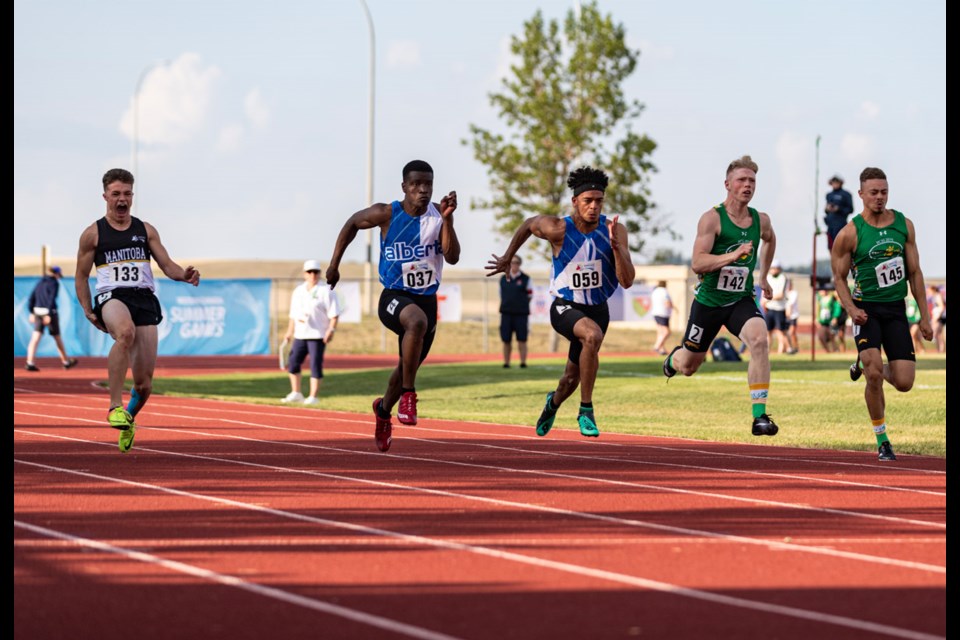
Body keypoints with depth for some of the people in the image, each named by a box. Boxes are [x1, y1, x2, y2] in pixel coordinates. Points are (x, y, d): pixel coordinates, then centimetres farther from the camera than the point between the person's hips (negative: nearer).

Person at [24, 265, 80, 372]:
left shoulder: (40, 282, 13)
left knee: (35, 338, -3)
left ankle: (30, 363, -17)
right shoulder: (54, 283, -7)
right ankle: (66, 362, 24)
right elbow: (51, 300, -18)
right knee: (57, 337, 9)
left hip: (38, 311, 5)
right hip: (49, 312, -5)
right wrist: (49, 315, -21)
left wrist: (32, 313, 15)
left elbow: (31, 298, 12)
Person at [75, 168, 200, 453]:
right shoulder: (93, 234, 9)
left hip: (144, 298, 3)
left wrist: (185, 275, -11)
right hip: (111, 296, -3)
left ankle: (128, 421, 31)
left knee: (144, 383, -2)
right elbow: (81, 275, 14)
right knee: (126, 331, -41)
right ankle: (115, 406, -38)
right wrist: (88, 310, 2)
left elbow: (167, 265, 11)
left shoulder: (146, 230, 15)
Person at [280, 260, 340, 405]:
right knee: (293, 363, 7)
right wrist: (289, 332, 17)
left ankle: (313, 397, -2)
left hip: (318, 335, -6)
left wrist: (331, 330, -21)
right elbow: (293, 314, 20)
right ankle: (296, 393, 18)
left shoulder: (326, 291, -5)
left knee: (315, 365, -7)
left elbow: (334, 314, -9)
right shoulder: (298, 291, 13)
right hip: (300, 335, 6)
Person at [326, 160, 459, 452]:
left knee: (408, 368, 19)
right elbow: (353, 223, 9)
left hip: (426, 299, 4)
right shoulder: (387, 214, -10)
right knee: (417, 321, -40)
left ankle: (384, 409, 51)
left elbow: (452, 257, -15)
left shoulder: (437, 216, -5)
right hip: (394, 297, -4)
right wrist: (334, 263, 9)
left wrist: (447, 220, -27)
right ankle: (408, 395, -30)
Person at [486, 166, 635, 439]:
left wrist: (616, 247, -32)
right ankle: (586, 410, -24)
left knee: (572, 377, 17)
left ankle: (553, 402, 54)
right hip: (565, 307, -4)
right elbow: (529, 224, 5)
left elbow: (627, 281, -18)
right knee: (593, 335, -36)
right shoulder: (558, 229, -18)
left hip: (598, 310, 4)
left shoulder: (615, 230, -14)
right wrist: (507, 258, 14)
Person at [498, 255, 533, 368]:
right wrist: (507, 306, 9)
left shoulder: (525, 279, 4)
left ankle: (523, 362, -2)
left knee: (521, 340, -5)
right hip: (506, 313, 2)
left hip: (521, 313, -2)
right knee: (506, 340, 1)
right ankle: (506, 363, 7)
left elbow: (529, 296, 8)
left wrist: (520, 306, 6)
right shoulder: (503, 279, 12)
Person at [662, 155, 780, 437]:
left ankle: (760, 416, -28)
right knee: (688, 367, 12)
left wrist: (763, 276, 26)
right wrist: (733, 255, -35)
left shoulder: (761, 220, 1)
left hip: (741, 300, 3)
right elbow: (697, 263, -25)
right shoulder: (712, 218, -15)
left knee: (759, 339, -29)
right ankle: (674, 357, 53)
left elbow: (770, 239, 28)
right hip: (709, 300, -3)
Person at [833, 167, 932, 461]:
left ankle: (863, 366, 29)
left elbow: (914, 273, 9)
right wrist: (851, 309, -15)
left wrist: (925, 317, 6)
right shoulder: (850, 233, -6)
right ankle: (881, 440, -2)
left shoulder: (904, 225, 5)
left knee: (904, 382, -4)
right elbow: (839, 276, 2)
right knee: (874, 375, -19)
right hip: (866, 308, -3)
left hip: (896, 309, 3)